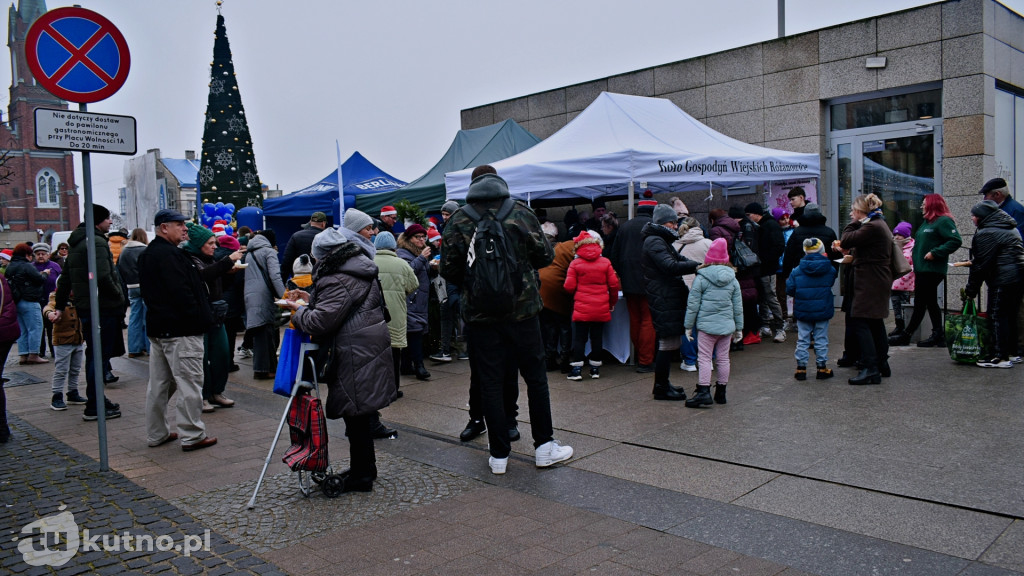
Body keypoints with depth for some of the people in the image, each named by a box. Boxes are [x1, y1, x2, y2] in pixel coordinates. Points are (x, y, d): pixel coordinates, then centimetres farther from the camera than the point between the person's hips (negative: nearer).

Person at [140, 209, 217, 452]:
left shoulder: (147, 255, 17)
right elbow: (181, 292, -22)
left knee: (158, 384, 15)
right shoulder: (170, 254, -16)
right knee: (189, 382, -5)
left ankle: (156, 434, 24)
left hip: (157, 327, 11)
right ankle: (192, 435, -1)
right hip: (180, 330, -11)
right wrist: (198, 320, -16)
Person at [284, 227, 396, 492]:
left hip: (356, 357, -10)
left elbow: (321, 321, -21)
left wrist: (299, 310, -2)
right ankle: (365, 468, 28)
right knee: (361, 414, 17)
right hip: (370, 350, 10)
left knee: (356, 415, -1)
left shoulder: (338, 281, -17)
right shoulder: (362, 272, 15)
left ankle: (361, 476, 8)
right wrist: (312, 300, 18)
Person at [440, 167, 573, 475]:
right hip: (522, 308, 0)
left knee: (490, 382, 7)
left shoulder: (458, 221, -3)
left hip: (480, 313, 0)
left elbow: (448, 270, -2)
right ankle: (544, 446, 18)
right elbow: (545, 255, 1)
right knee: (535, 375, 12)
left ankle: (499, 455, 12)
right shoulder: (521, 212, -2)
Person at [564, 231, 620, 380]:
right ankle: (595, 369, 16)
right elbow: (614, 284, 1)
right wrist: (612, 302, 16)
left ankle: (577, 369, 3)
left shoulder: (575, 264, -4)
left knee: (579, 337, 5)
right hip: (601, 308, 2)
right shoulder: (605, 262, 0)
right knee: (597, 337, 10)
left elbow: (569, 287, -5)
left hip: (581, 308, -1)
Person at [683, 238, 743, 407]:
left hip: (706, 325, -4)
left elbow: (693, 304, -6)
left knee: (704, 358, -1)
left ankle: (704, 391, -6)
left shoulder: (701, 278, -7)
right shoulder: (732, 279, 6)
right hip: (726, 325, 5)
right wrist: (738, 328, 19)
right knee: (723, 358, 12)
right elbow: (738, 306, 11)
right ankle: (721, 392, 20)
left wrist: (688, 326, 2)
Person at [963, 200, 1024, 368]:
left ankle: (1001, 357, -5)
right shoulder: (1010, 228, 19)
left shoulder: (987, 233, -12)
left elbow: (981, 264, -13)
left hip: (1002, 281, -10)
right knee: (1010, 316, 16)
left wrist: (971, 289, -7)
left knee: (998, 316, -5)